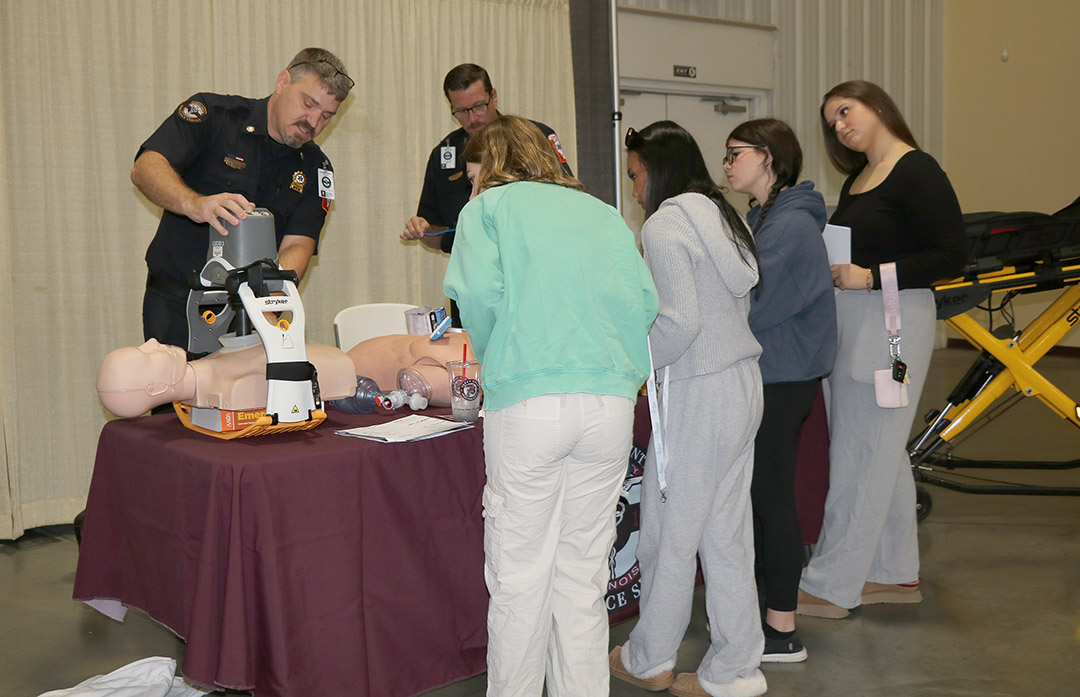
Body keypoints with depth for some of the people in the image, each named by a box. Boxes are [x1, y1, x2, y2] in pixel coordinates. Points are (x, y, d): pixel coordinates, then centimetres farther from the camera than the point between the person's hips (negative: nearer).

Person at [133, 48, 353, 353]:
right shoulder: (213, 114, -5)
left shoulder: (315, 169, 5)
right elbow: (145, 168, -17)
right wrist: (194, 204, -38)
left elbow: (297, 246, -6)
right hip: (175, 303, -3)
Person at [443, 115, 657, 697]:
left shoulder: (490, 206, 9)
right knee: (583, 572, 12)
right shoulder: (604, 214, 20)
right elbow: (645, 301, 9)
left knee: (519, 577, 5)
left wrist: (493, 359, 9)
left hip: (528, 403, -4)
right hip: (611, 400, 4)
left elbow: (476, 291, -8)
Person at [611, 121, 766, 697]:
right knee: (727, 531, 12)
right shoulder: (720, 215, 13)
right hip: (743, 384, 9)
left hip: (697, 394, -9)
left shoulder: (664, 225, -13)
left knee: (669, 530, 6)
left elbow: (679, 322, -22)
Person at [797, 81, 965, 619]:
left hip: (892, 321, -9)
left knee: (860, 455, -5)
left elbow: (951, 255, -16)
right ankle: (896, 574, 25)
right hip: (849, 322, 9)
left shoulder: (917, 172, -10)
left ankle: (830, 587, 3)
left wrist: (870, 276, -18)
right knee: (881, 452, 14)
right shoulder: (856, 180, 17)